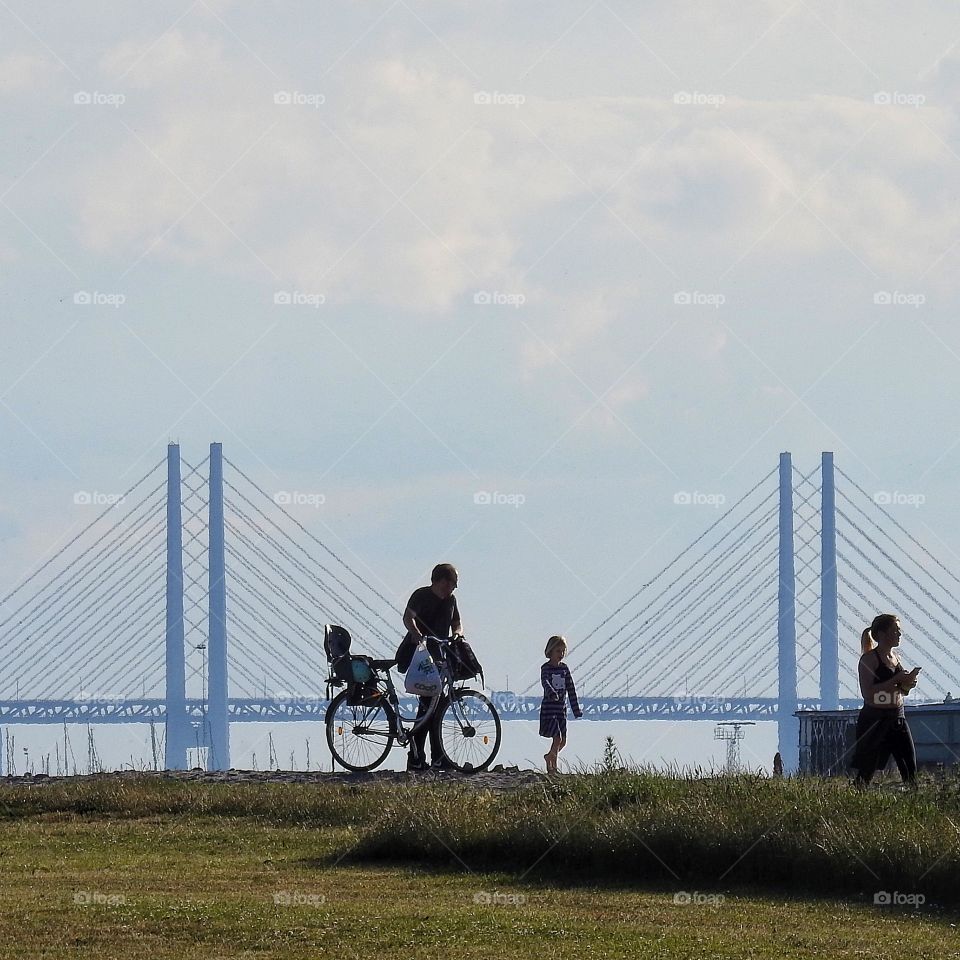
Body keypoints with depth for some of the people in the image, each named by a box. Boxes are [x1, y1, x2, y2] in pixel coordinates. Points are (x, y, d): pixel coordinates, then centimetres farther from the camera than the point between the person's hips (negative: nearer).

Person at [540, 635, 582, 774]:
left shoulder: (564, 668, 9)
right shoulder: (546, 668, -8)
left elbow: (571, 689, 12)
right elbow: (545, 682, -28)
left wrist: (576, 710, 12)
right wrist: (552, 693, -49)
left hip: (561, 709, 6)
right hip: (549, 709, -6)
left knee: (563, 741, 9)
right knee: (557, 738, -13)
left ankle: (549, 757, 33)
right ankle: (552, 767, -1)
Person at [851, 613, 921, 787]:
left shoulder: (896, 659, 12)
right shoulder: (870, 659, -10)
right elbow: (868, 693, -20)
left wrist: (908, 684, 0)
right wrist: (895, 681, -21)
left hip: (898, 718, 7)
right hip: (874, 719, -7)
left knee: (910, 768, 0)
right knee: (866, 772, -5)